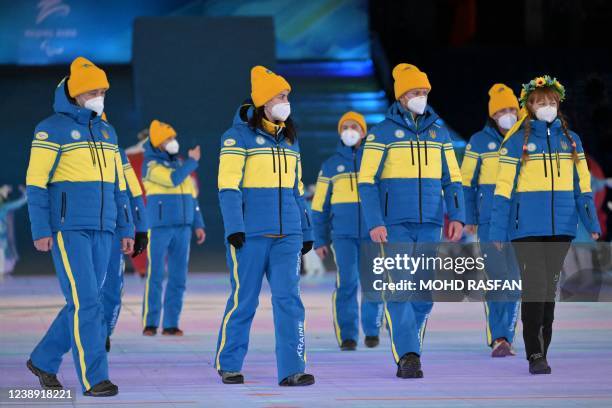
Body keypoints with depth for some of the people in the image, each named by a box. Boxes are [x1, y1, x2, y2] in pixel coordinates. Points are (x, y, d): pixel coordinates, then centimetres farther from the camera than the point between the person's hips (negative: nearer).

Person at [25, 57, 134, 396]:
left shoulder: (106, 131, 15)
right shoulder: (52, 129, -6)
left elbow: (117, 185, 18)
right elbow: (36, 183, -8)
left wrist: (126, 230, 12)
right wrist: (41, 231, -15)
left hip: (100, 230, 7)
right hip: (67, 227, -7)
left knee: (85, 301, 8)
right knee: (85, 302, -13)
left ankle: (44, 359, 25)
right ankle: (94, 378, -10)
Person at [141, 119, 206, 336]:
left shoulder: (181, 164, 16)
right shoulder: (151, 166, -5)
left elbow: (192, 197, 19)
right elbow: (173, 179, -22)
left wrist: (198, 225, 12)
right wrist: (192, 161, -7)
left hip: (182, 228, 5)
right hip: (159, 226, -5)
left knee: (178, 277, 1)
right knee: (155, 276, -8)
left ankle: (171, 324, 4)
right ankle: (150, 323, -2)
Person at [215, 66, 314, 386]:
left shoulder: (289, 140, 17)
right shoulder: (239, 136, -3)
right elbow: (228, 186, -9)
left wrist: (306, 232, 20)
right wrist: (233, 227, -18)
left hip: (286, 234, 5)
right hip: (250, 233, -5)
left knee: (288, 298, -7)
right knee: (244, 300, 1)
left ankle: (292, 370, -11)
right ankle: (228, 363, 18)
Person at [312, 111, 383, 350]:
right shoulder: (330, 165, 9)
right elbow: (320, 206, 11)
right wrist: (320, 241, 5)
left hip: (372, 232, 0)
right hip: (343, 234, 0)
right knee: (346, 282, -11)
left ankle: (372, 330, 19)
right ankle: (347, 336, -4)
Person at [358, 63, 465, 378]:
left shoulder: (439, 132, 10)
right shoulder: (382, 133, -2)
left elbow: (452, 178, 11)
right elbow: (367, 180, -5)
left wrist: (457, 216, -2)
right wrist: (374, 222, -15)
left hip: (430, 225, 4)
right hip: (394, 224, -4)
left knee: (425, 292, 4)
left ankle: (406, 352, 18)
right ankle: (407, 358, -13)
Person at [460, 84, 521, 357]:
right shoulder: (479, 142, 2)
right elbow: (466, 181, 5)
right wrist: (470, 219, 0)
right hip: (490, 219, -3)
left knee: (515, 280, 2)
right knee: (496, 277, -12)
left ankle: (507, 338, 11)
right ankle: (497, 338, -8)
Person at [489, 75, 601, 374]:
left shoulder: (571, 140, 10)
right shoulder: (516, 142, 0)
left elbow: (582, 185, 13)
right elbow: (503, 188, -2)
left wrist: (591, 222, 5)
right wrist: (498, 231, -6)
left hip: (561, 227, 4)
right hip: (527, 227, -4)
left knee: (550, 288, 8)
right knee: (534, 287, -11)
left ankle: (542, 352, 15)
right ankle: (534, 355, -9)